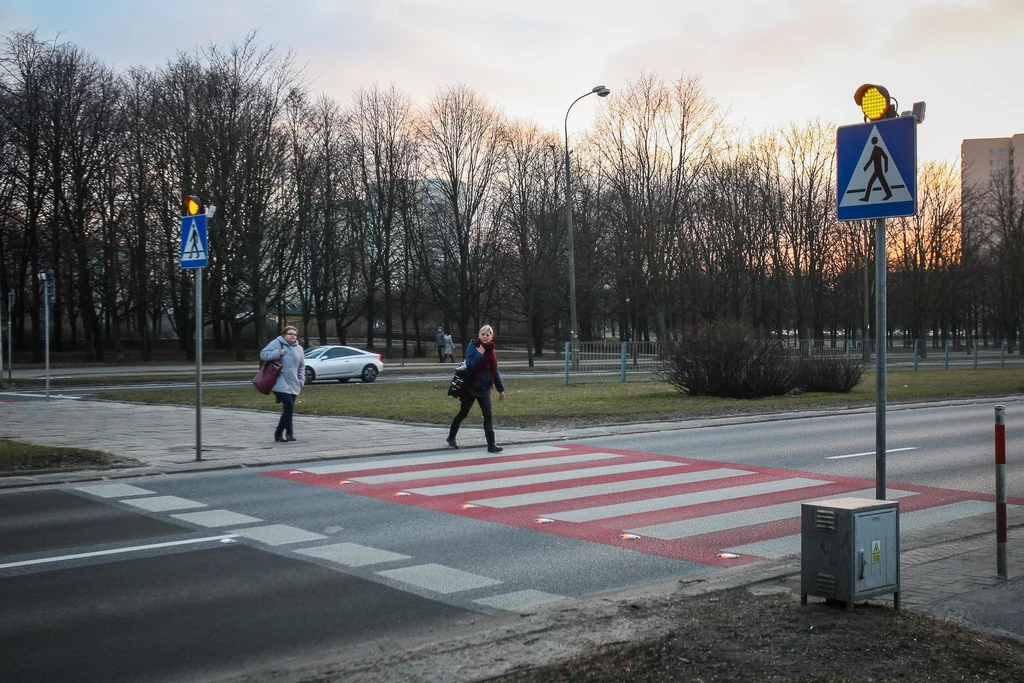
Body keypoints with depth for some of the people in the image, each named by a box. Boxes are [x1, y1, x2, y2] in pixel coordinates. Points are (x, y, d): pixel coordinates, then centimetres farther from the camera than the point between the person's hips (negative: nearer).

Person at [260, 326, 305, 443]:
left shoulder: (299, 349, 16)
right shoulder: (276, 344, 0)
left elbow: (301, 367, 21)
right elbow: (263, 354, -5)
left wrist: (300, 382, 12)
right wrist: (278, 353, -16)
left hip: (293, 385, 6)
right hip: (280, 384, -6)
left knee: (288, 409, 7)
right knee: (289, 406, -18)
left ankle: (278, 433, 19)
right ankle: (289, 433, -11)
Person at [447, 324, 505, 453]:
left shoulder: (491, 351, 6)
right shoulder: (473, 347, -12)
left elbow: (495, 371, 12)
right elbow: (469, 366, -24)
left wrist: (500, 389, 11)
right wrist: (479, 354, -26)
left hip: (485, 389, 5)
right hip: (471, 387, -5)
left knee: (488, 416, -3)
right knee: (463, 413, 10)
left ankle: (491, 444, -3)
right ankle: (451, 437, 29)